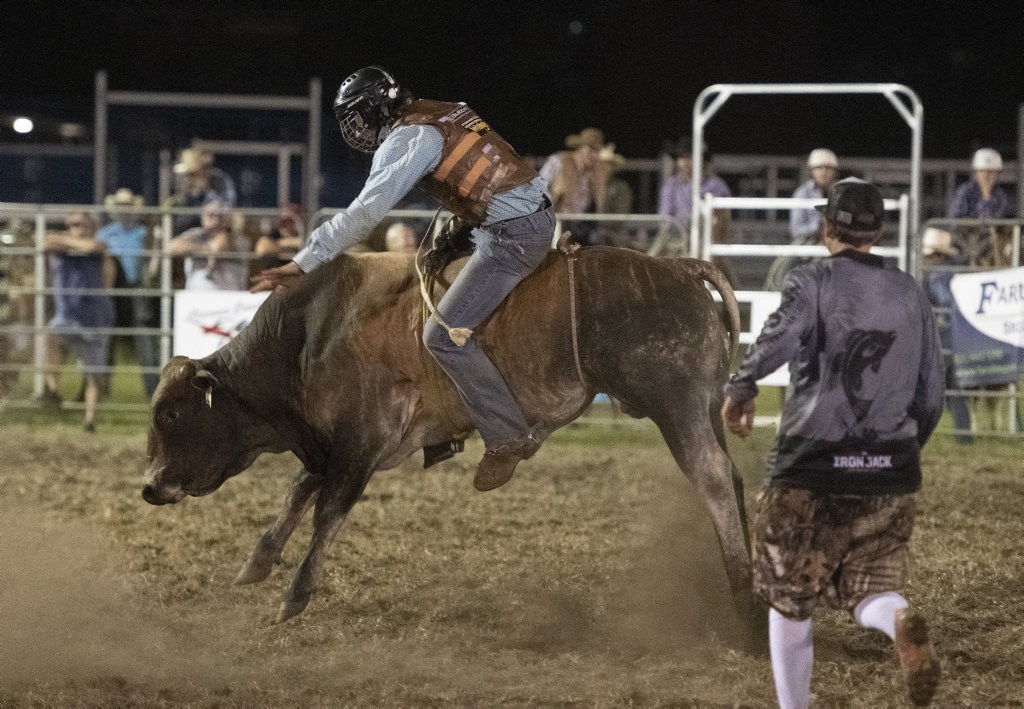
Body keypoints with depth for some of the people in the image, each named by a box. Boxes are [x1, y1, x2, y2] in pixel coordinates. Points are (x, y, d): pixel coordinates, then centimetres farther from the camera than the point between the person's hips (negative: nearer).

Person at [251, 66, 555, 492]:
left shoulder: (405, 140, -12)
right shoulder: (445, 113, 16)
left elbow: (363, 215, -20)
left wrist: (303, 263, -20)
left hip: (512, 236, -10)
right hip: (539, 215, 10)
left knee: (444, 334, -11)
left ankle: (508, 437, -12)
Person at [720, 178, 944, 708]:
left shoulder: (813, 281, -3)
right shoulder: (911, 294, 11)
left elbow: (783, 333, -27)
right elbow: (931, 397, 12)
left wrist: (741, 387, -17)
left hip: (811, 468, -3)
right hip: (890, 474, 3)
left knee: (789, 599, 12)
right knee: (871, 587, 9)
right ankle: (900, 621, -26)